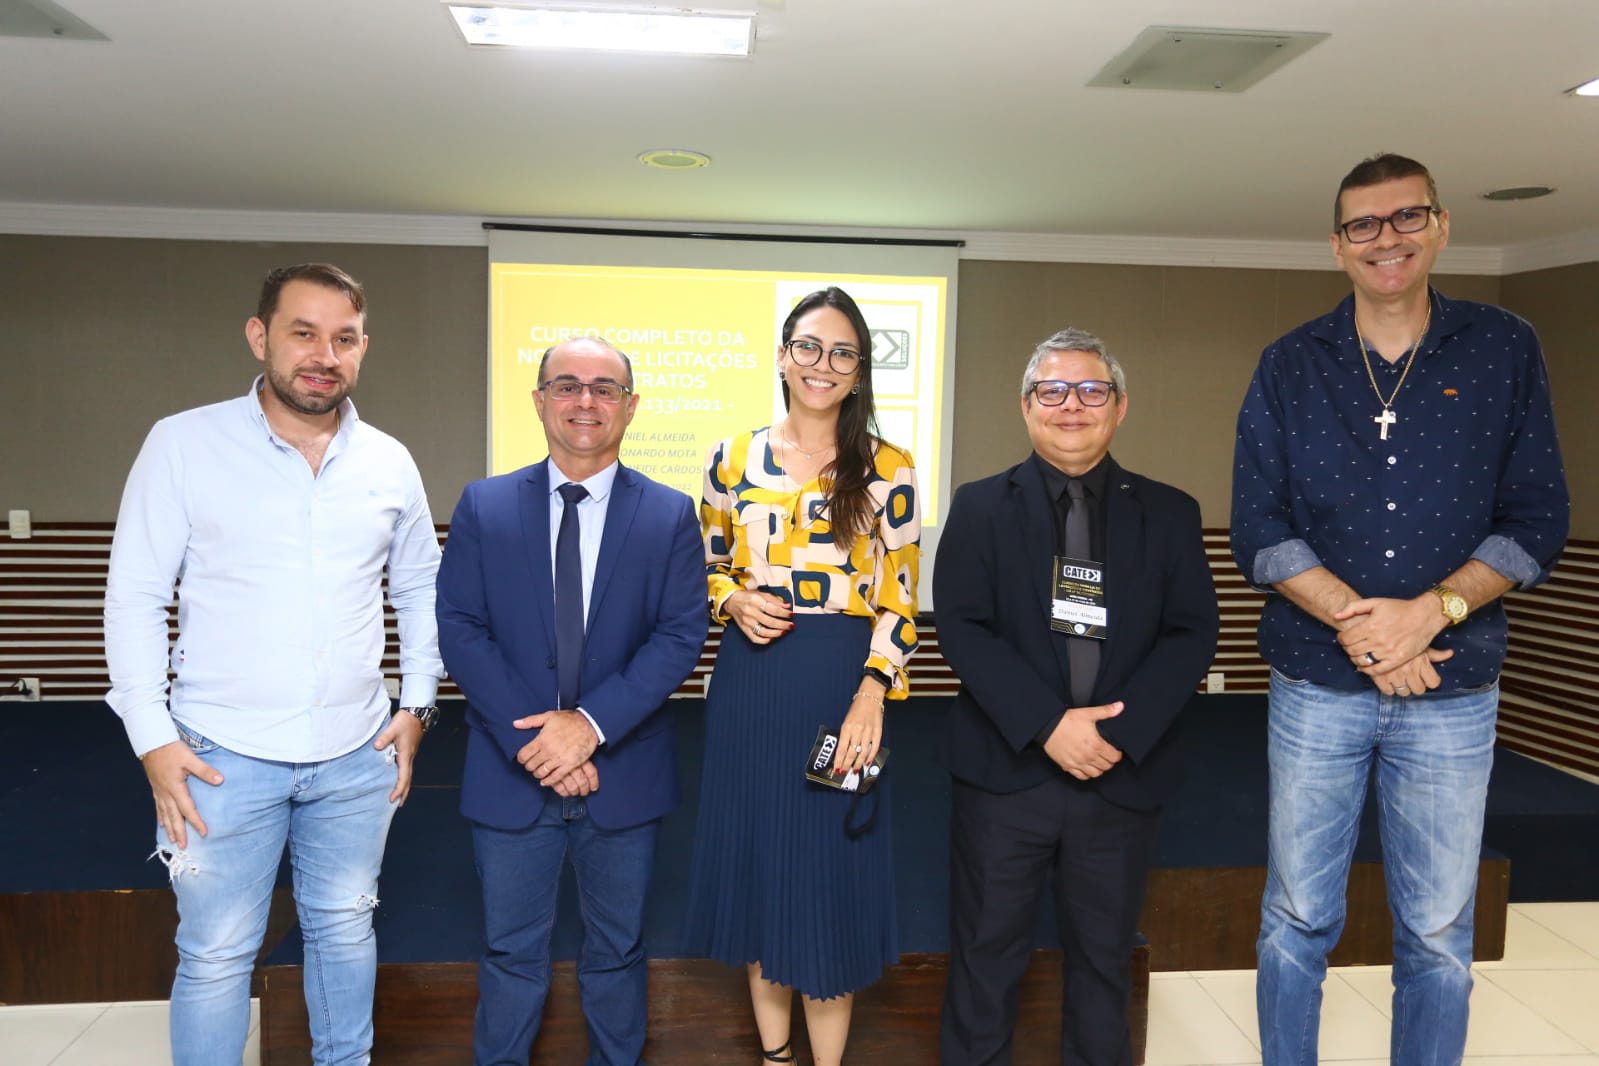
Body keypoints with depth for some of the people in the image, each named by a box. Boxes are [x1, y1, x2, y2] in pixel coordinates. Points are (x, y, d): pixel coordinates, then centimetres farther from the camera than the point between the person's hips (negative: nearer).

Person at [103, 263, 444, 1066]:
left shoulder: (389, 462, 3)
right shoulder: (183, 443, -6)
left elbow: (420, 587, 13)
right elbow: (135, 597, -4)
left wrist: (418, 703, 6)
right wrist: (153, 738, -9)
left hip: (357, 757, 3)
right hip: (223, 757, -3)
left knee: (345, 930, 17)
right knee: (216, 956, 7)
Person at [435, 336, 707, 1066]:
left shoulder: (670, 515, -2)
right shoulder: (483, 506, 0)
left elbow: (681, 635, -8)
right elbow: (459, 630, -6)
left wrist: (592, 723, -19)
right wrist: (530, 740, -15)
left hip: (622, 773, 0)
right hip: (512, 773, 0)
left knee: (617, 951, 18)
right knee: (512, 952, 15)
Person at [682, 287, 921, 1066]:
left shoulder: (887, 468, -2)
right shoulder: (733, 458, 4)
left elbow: (900, 598, -3)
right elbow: (706, 571, 12)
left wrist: (871, 697, -14)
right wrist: (734, 601, -10)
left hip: (843, 687, -2)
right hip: (750, 686, 3)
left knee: (831, 879, 6)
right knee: (756, 862, 13)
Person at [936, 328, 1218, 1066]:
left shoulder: (1169, 514, 6)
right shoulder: (981, 506, 2)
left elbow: (1193, 632, -1)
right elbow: (960, 626, -8)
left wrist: (1123, 731, -15)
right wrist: (1047, 724, -18)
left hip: (1124, 775, 2)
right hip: (1005, 770, -1)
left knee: (1104, 960, 16)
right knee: (987, 953, 11)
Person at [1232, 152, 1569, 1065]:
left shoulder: (1506, 352, 2)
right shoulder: (1290, 367, 2)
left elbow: (1539, 520, -1)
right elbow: (1259, 529, -4)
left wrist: (1430, 611, -16)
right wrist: (1360, 623, -16)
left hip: (1455, 693, 0)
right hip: (1317, 688, 0)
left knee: (1439, 934, 11)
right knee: (1298, 921, 10)